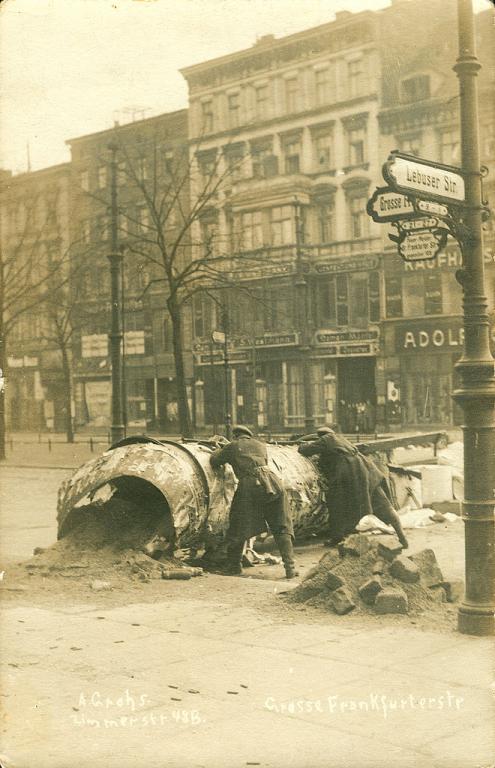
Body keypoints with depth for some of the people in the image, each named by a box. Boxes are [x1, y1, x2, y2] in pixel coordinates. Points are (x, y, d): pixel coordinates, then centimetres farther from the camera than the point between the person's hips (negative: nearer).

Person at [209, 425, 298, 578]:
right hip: (272, 482, 3)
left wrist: (218, 450, 46)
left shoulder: (232, 446, 18)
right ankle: (290, 566, -3)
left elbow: (214, 461, 24)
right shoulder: (261, 445, 28)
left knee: (239, 528, 12)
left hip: (249, 485, -3)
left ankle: (234, 565, 19)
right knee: (281, 528, 8)